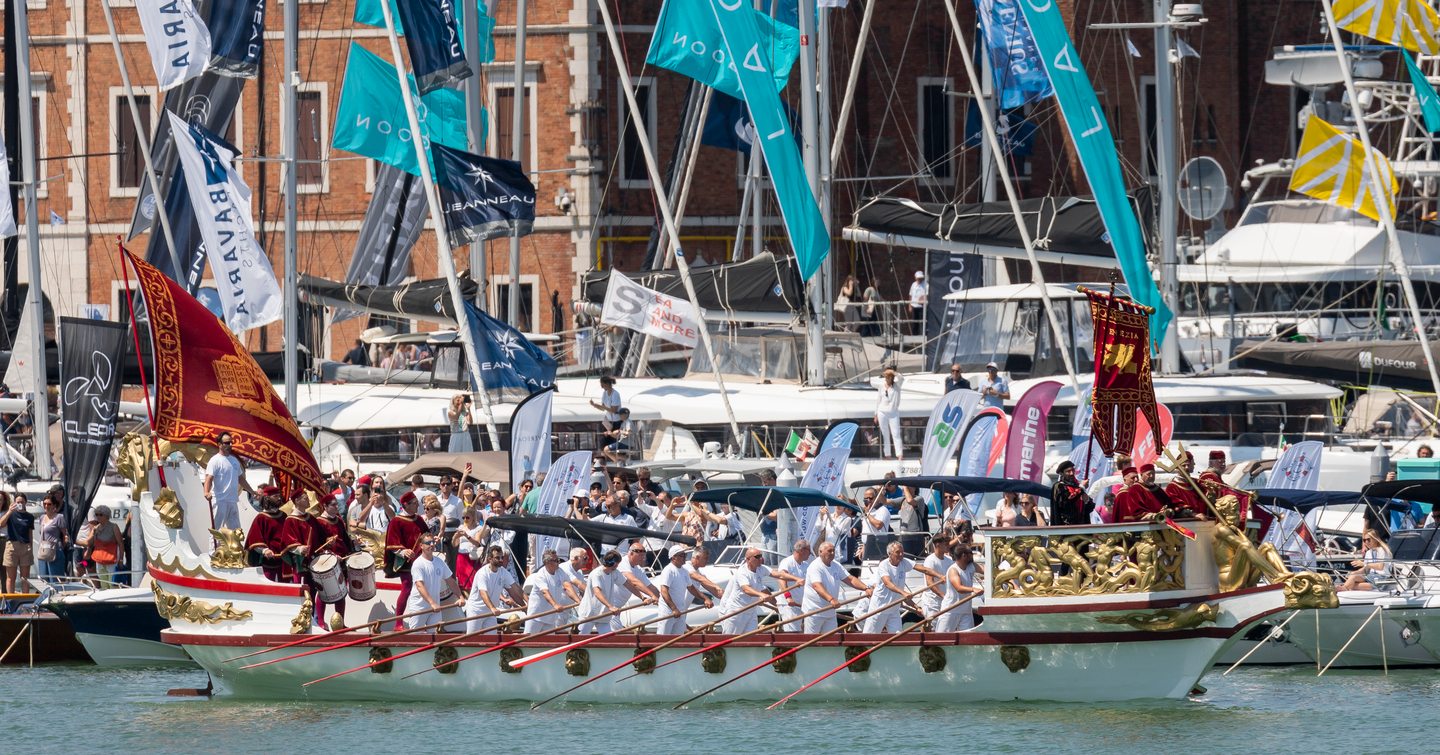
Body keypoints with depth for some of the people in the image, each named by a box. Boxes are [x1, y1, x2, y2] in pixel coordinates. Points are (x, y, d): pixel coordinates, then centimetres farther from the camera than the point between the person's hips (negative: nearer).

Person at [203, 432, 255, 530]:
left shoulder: (234, 460, 15)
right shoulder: (215, 460, -9)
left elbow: (241, 478, 26)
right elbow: (209, 478, -20)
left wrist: (252, 491, 28)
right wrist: (206, 492, -38)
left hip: (233, 500, 8)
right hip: (220, 501, -8)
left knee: (235, 528, 12)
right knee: (218, 529, -7)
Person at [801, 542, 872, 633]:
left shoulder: (836, 566, 8)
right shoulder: (815, 567, -18)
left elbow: (849, 579, 6)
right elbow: (817, 586, -33)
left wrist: (866, 588, -10)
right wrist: (831, 599, -48)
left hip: (830, 613, 7)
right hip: (814, 612, -7)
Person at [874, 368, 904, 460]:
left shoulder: (896, 385, -3)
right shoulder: (882, 386, 5)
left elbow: (901, 379, -25)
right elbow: (878, 400, 12)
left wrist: (894, 373, -37)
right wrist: (876, 414, 13)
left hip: (893, 413, -3)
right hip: (882, 413, 3)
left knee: (896, 434, -10)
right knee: (885, 435, 6)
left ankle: (900, 455, -15)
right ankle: (887, 455, 12)